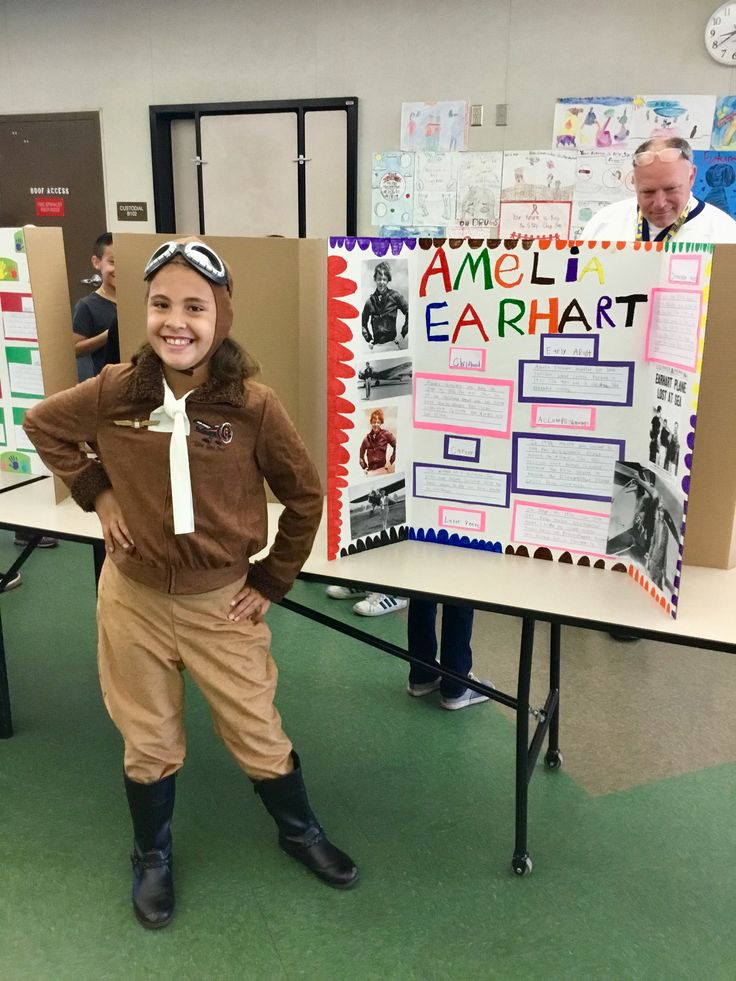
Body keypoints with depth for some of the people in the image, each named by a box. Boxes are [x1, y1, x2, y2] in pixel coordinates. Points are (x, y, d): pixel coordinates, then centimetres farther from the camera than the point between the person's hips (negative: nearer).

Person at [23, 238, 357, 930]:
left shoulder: (253, 406, -16)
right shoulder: (113, 392, -10)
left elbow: (306, 497, -4)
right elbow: (42, 425, 10)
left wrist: (272, 582, -1)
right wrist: (94, 491, 0)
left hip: (223, 602, -1)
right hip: (133, 598, 2)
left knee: (258, 735, 14)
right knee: (148, 742, 19)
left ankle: (299, 831, 44)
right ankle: (152, 857, 45)